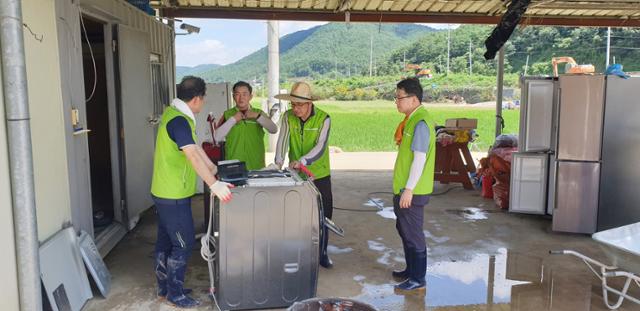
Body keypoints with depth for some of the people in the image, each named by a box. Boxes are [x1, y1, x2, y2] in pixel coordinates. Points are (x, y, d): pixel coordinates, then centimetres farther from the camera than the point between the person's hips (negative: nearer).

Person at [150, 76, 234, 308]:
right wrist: (214, 185, -39)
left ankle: (164, 287, 31)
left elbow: (194, 146, 17)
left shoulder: (174, 114, 9)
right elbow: (193, 156, -34)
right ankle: (175, 294, 14)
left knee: (165, 241, 18)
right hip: (174, 195, -10)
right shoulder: (178, 121, -23)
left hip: (164, 192, 10)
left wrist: (214, 168, 19)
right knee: (183, 244, 1)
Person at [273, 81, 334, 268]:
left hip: (319, 175, -1)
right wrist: (279, 161, -31)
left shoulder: (323, 119, -13)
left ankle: (322, 253, 24)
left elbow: (320, 148, -22)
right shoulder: (288, 117, -4)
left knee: (322, 216, 7)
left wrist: (302, 161, -37)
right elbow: (283, 140, -14)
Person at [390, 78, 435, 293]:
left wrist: (408, 190, -21)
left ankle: (418, 280, 14)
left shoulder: (420, 123, -19)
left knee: (413, 234, 1)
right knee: (404, 229, 20)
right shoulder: (412, 119, 11)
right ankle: (411, 270, 35)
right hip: (405, 188, 10)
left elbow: (420, 159, -23)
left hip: (412, 191, -10)